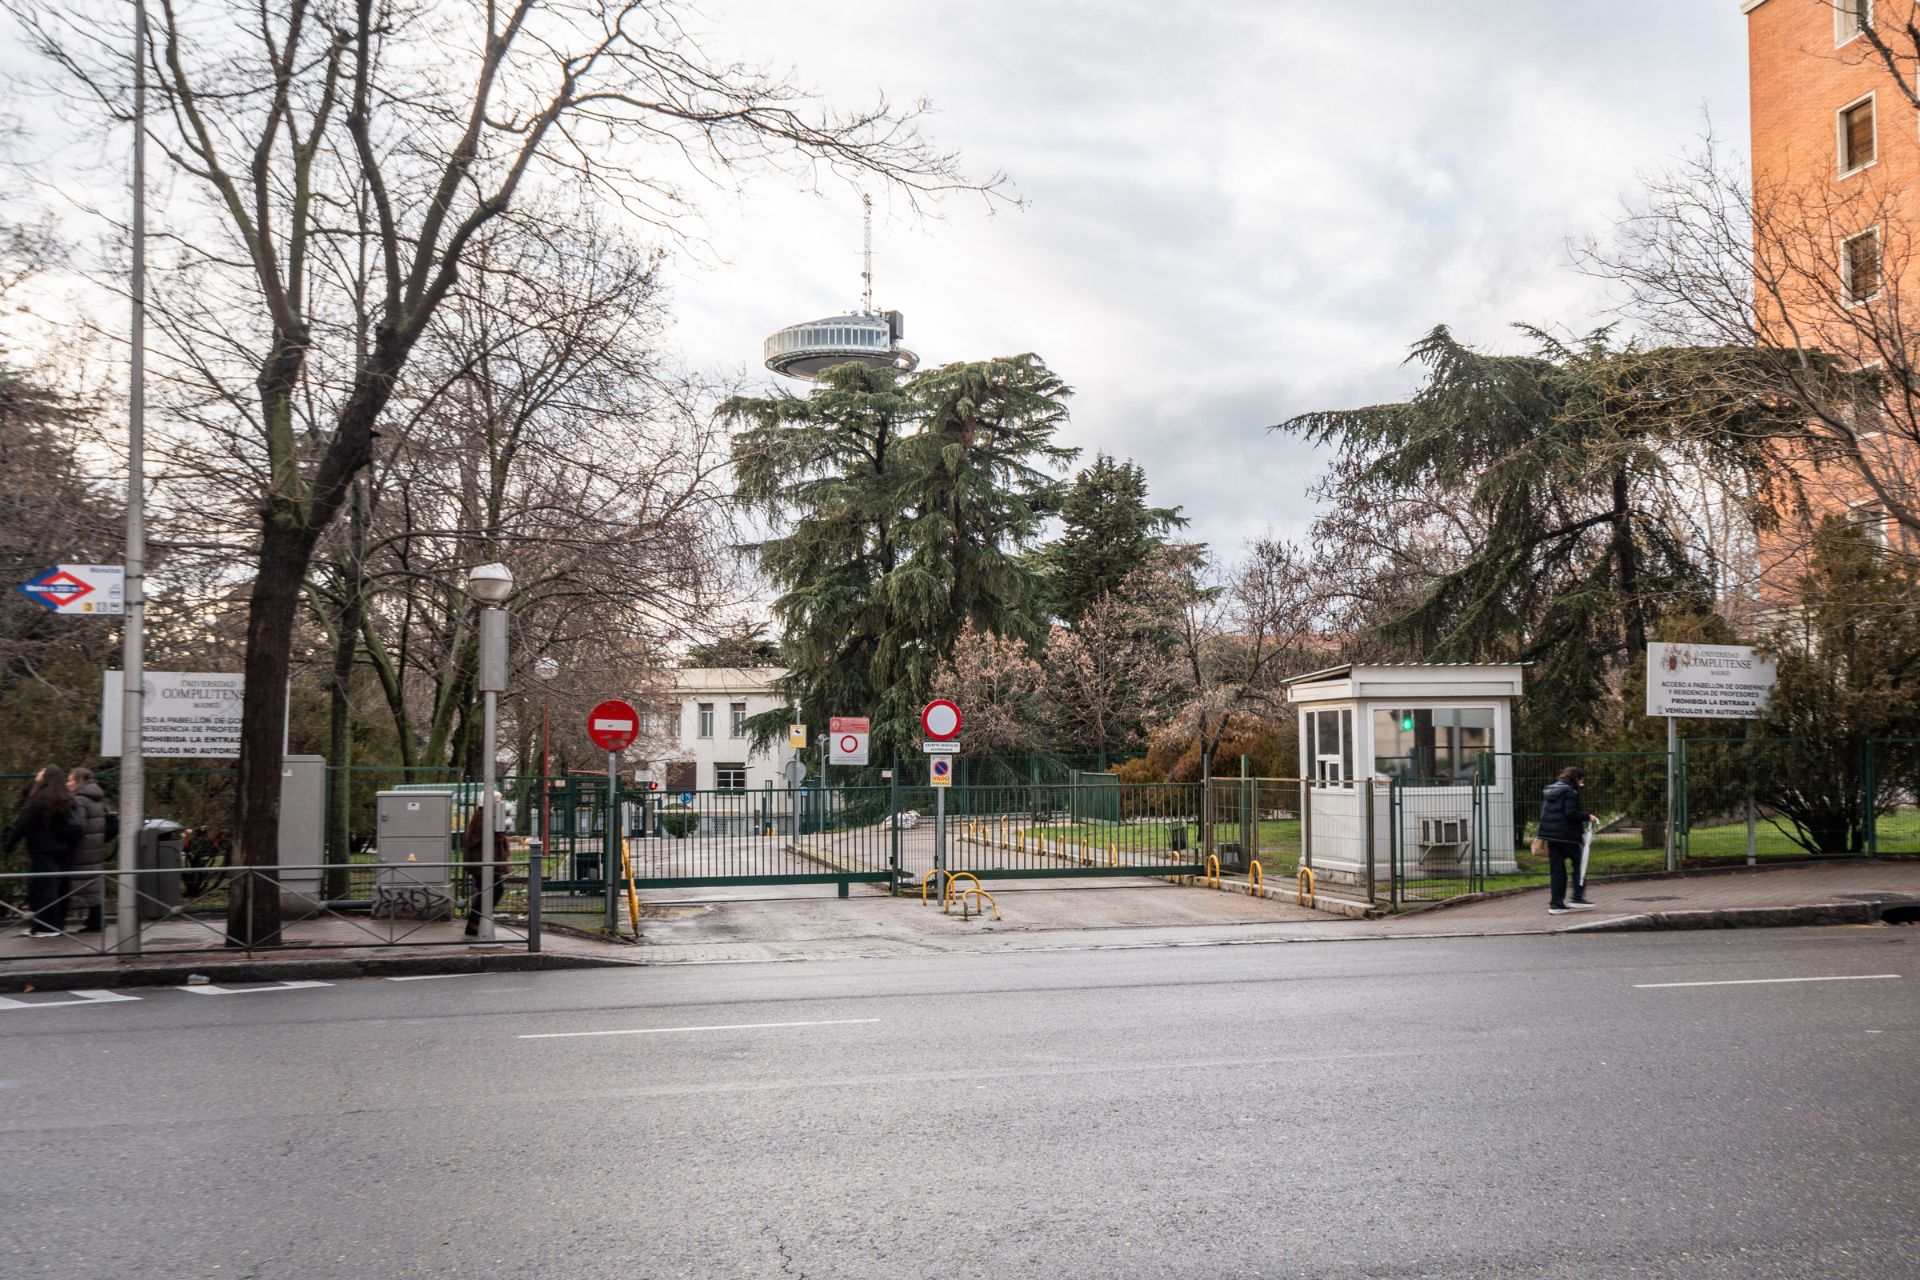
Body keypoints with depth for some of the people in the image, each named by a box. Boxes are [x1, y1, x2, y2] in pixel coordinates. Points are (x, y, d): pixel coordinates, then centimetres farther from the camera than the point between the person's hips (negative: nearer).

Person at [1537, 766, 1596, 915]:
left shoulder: (1548, 790, 15)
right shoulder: (1570, 792, -11)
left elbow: (1543, 812, 18)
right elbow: (1571, 813, -20)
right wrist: (1587, 817, -6)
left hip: (1550, 834, 7)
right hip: (1567, 835, -7)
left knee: (1556, 869, 7)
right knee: (1578, 864, 7)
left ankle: (1556, 903, 5)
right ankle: (1578, 898, 4)